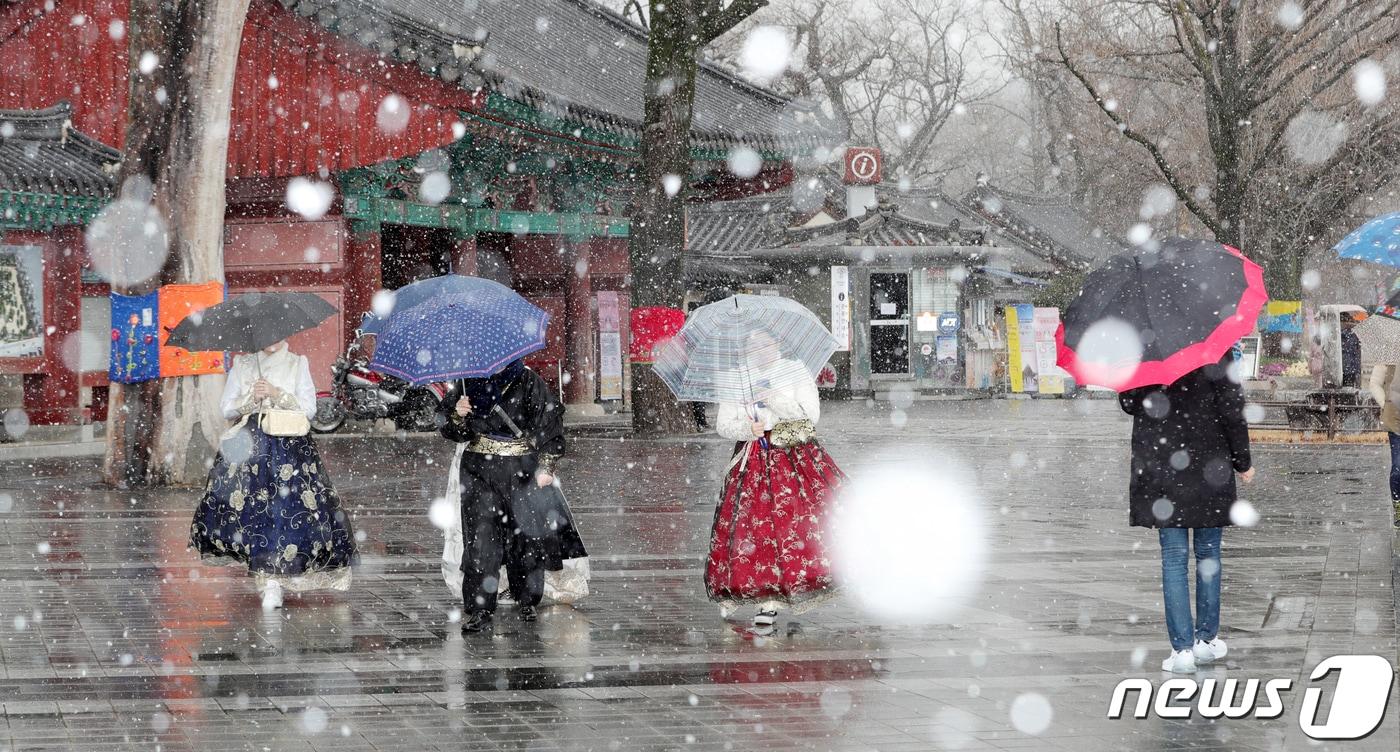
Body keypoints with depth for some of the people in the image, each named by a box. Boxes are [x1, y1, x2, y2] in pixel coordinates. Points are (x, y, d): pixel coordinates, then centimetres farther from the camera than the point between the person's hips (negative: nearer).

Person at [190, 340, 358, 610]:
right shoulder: (242, 364, 15)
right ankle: (270, 579, -4)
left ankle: (273, 580, -14)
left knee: (284, 510, -16)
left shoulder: (298, 364, 11)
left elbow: (309, 408, 3)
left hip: (288, 445, -1)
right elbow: (227, 408, 12)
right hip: (248, 444, 1)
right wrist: (251, 397, -5)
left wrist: (276, 393, -7)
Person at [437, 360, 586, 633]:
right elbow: (452, 431, 8)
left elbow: (550, 422, -2)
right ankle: (479, 610, -10)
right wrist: (458, 416, -15)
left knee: (527, 537, 4)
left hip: (523, 471, -1)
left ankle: (526, 601, 24)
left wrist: (546, 465, -8)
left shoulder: (528, 382, -3)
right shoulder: (470, 382, 4)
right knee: (482, 537, -9)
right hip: (480, 469, 1)